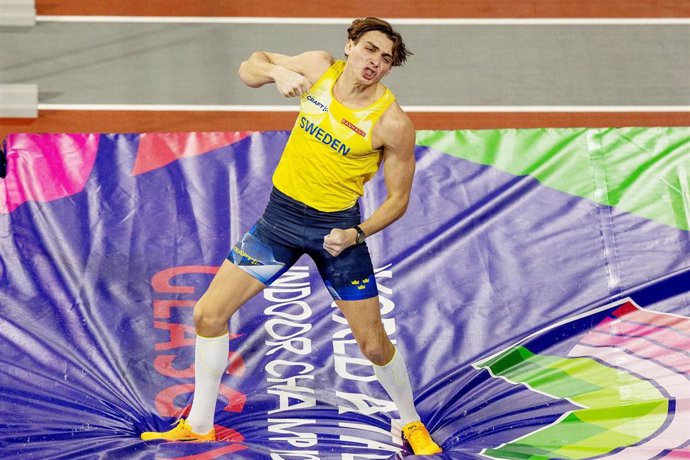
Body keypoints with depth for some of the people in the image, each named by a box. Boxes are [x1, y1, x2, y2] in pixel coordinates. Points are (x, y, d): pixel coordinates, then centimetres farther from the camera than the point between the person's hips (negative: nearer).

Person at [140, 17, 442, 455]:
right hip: (280, 216, 4)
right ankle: (199, 426, 16)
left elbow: (398, 197, -8)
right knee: (209, 313, -1)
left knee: (374, 344, 0)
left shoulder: (392, 122, -16)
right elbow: (249, 67, 7)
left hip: (337, 228, -3)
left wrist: (357, 234, -23)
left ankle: (412, 423, 29)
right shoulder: (319, 67, -6)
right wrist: (277, 71, -16)